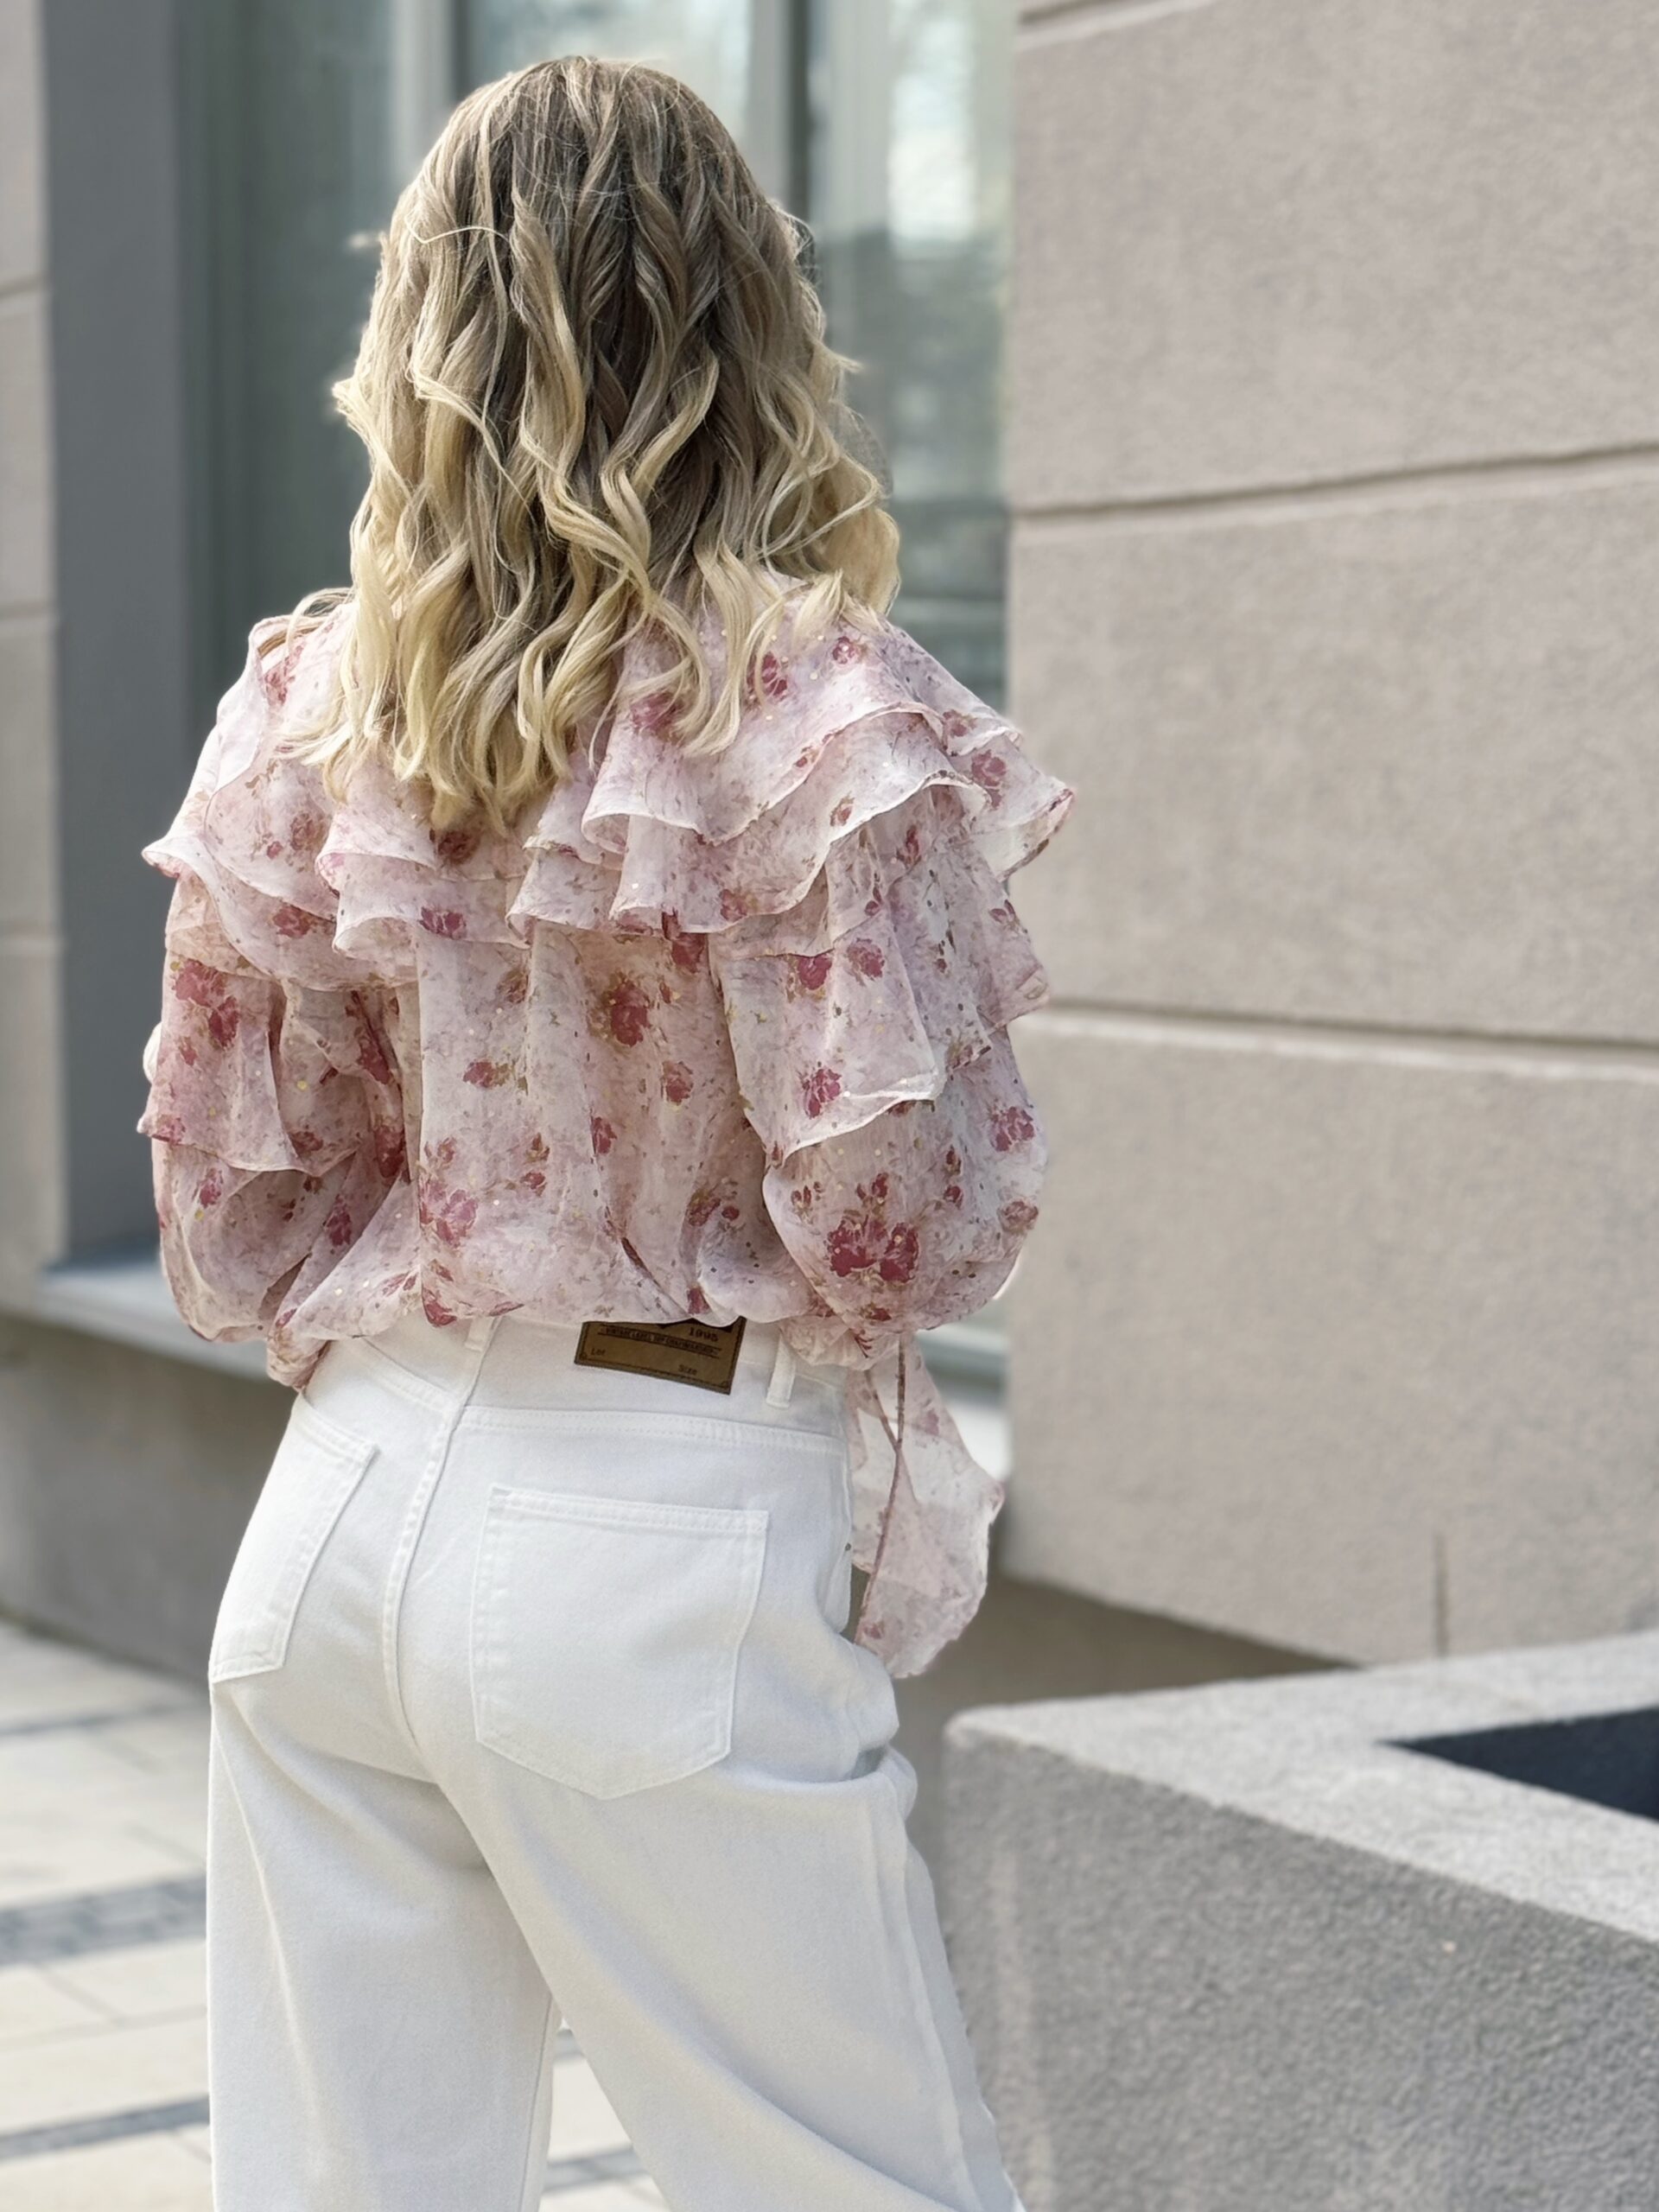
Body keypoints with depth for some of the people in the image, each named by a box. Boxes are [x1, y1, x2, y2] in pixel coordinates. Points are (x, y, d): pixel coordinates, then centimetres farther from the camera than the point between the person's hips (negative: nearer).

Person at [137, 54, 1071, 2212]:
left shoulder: (302, 707, 3)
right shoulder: (818, 712, -11)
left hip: (340, 1518, 5)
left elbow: (225, 1212, 7)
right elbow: (891, 1225, -13)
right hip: (655, 1548, -5)